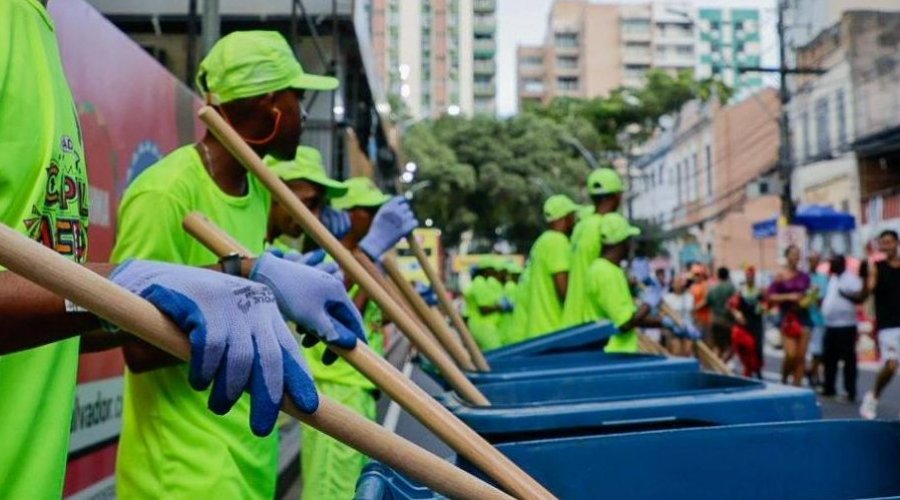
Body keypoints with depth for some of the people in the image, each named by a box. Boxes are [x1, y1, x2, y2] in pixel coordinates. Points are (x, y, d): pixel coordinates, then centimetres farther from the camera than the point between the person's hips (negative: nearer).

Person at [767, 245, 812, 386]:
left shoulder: (804, 277, 8)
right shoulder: (781, 276, -3)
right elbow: (770, 296, -7)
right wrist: (788, 296, -16)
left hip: (803, 317, 4)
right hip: (787, 317, -4)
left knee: (801, 356, 0)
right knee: (791, 355, -11)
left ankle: (797, 385, 9)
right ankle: (784, 380, 14)